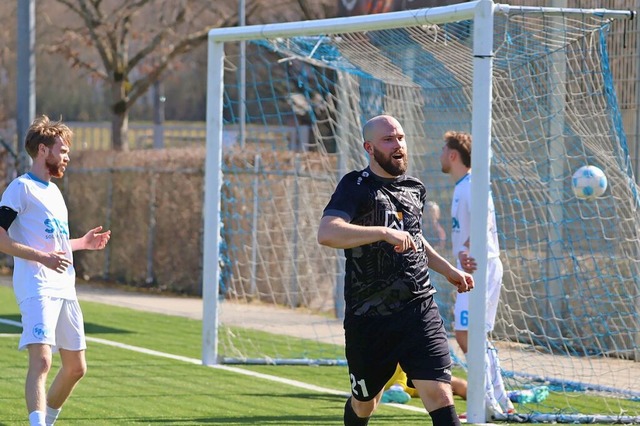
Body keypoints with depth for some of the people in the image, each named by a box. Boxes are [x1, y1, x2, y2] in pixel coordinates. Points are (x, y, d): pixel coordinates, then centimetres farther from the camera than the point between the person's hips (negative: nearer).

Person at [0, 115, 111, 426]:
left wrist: (82, 243, 21)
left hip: (64, 289, 9)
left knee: (76, 367, 12)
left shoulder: (54, 191, 22)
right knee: (41, 360, -23)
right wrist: (42, 257, -23)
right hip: (36, 288, -9)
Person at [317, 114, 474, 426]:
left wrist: (448, 270, 30)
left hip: (419, 310, 3)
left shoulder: (415, 189, 13)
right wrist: (384, 232, -32)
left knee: (439, 395, -14)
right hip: (368, 318, -3)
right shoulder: (356, 187, -7)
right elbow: (326, 233, -27)